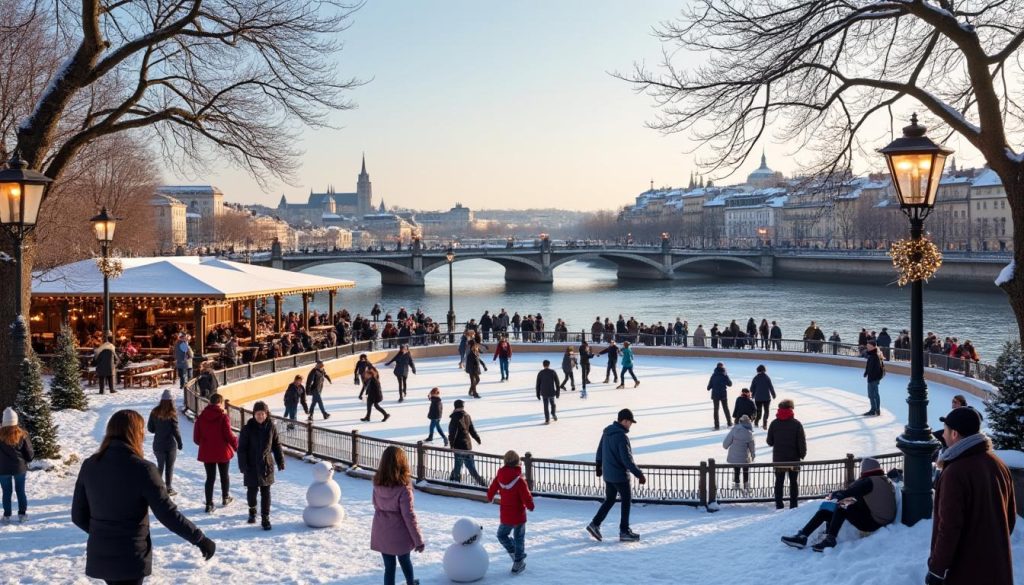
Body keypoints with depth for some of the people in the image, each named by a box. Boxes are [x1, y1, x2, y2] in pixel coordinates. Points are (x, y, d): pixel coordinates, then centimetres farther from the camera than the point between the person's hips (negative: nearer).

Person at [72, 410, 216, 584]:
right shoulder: (142, 469, -17)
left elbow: (78, 515, 5)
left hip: (99, 556, 5)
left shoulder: (89, 466, -2)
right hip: (131, 557, -5)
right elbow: (168, 514, -16)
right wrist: (200, 539, -6)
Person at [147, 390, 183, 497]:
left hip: (158, 444, 3)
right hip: (171, 444, -3)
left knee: (160, 465, 15)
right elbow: (175, 430, -13)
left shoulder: (154, 412, -3)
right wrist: (180, 442, -2)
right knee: (169, 466, 7)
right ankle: (168, 488, 10)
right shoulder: (172, 413, -13)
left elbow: (150, 428, 1)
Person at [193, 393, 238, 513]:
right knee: (224, 475, 19)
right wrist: (236, 445, 1)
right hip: (222, 452, -2)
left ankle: (209, 504, 2)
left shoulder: (201, 417, -4)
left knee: (210, 478, 8)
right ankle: (225, 498, 35)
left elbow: (196, 438, 0)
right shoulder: (223, 417, -15)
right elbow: (228, 435, -16)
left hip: (206, 453, 2)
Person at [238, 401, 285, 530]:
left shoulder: (271, 427, -2)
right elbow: (241, 448, -6)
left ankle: (265, 518, 8)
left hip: (267, 465, 1)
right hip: (252, 466, -1)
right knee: (252, 490, 10)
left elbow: (276, 445, 7)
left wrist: (280, 461, 6)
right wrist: (243, 466, -11)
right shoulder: (248, 428, -8)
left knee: (265, 492, 2)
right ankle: (252, 510, 37)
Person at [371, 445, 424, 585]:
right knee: (405, 560, 23)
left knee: (389, 566, 12)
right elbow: (409, 516, -20)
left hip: (381, 534, 3)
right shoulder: (403, 488, -24)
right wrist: (418, 540, -11)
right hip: (399, 534, -3)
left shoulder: (377, 485, -8)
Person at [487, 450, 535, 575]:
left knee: (502, 535, 26)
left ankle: (513, 552, 15)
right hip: (519, 516, -3)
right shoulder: (520, 480, -21)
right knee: (519, 539, 12)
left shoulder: (499, 477, -8)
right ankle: (518, 562, 17)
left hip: (505, 516, 3)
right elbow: (527, 498, -21)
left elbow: (491, 491, 5)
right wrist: (530, 506, 1)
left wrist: (490, 498, 28)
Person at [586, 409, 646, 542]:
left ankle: (595, 524, 10)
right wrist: (639, 474, -18)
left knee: (609, 500, 17)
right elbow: (627, 460, -23)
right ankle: (624, 531, 10)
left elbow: (600, 450, 16)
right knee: (626, 500, 5)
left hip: (607, 474, 8)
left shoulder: (607, 431, 5)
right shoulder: (622, 437, -22)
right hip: (620, 475, -8)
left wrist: (599, 466, 29)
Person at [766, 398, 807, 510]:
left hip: (778, 459, 1)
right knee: (793, 482, 10)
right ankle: (793, 505, 10)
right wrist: (802, 454, 4)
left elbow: (769, 442, -1)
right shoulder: (796, 424, -10)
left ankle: (779, 505, 8)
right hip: (793, 458, -1)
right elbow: (802, 442, -9)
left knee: (779, 482, 10)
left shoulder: (774, 423, -5)